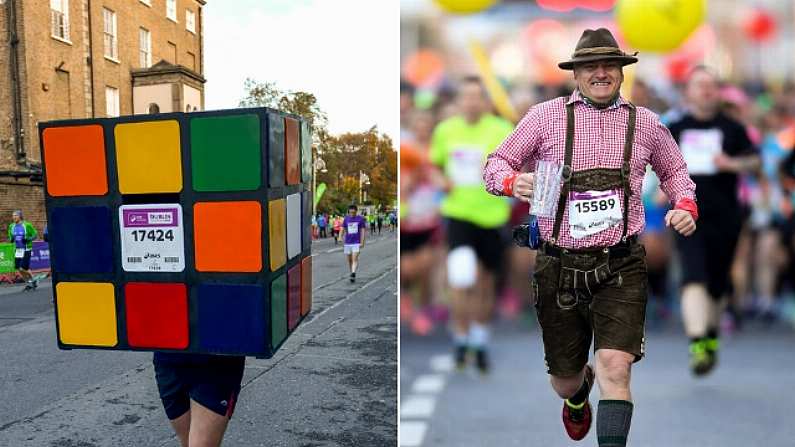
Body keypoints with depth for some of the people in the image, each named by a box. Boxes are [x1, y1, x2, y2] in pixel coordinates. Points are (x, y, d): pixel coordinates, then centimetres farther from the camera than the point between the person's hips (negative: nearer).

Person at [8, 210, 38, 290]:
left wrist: (27, 239, -20)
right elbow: (10, 238, 18)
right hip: (17, 250, 6)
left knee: (23, 268, -11)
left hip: (26, 249, -6)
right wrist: (11, 239, -5)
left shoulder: (27, 225, -9)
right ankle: (28, 282, 22)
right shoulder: (11, 226, 7)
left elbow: (35, 234, -4)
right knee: (18, 268, 5)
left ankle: (32, 280, 11)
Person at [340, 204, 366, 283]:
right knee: (349, 260, 9)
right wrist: (341, 239, -2)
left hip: (356, 242, -3)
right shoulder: (346, 219, 5)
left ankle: (353, 274, -23)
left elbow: (363, 231, -1)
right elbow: (343, 230, 9)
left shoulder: (360, 219, -1)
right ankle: (352, 273, 23)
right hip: (347, 242, 3)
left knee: (355, 259, -14)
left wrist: (362, 242, -8)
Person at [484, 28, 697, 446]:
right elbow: (496, 163, 4)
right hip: (559, 268, 0)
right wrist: (513, 181, -18)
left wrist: (686, 206, 4)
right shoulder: (545, 116, 0)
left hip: (620, 269, 0)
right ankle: (579, 392, 53)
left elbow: (674, 171, 23)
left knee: (614, 369, -16)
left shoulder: (645, 123, 7)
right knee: (564, 382, 15)